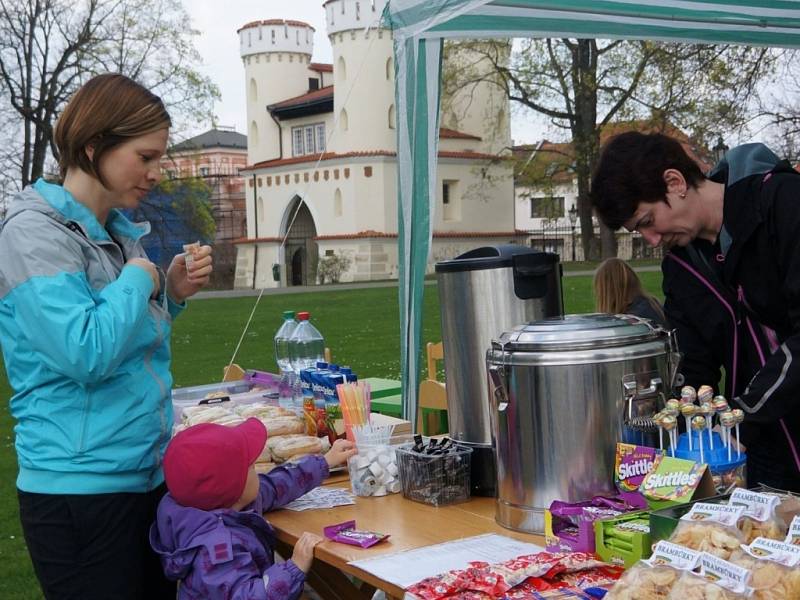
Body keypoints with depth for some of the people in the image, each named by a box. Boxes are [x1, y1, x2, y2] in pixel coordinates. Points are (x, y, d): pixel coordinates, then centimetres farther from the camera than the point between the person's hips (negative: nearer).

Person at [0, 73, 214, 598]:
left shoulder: (121, 233, 10)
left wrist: (172, 294, 4)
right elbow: (85, 356, -25)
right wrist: (138, 280, -11)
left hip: (151, 475, 8)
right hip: (82, 490, -8)